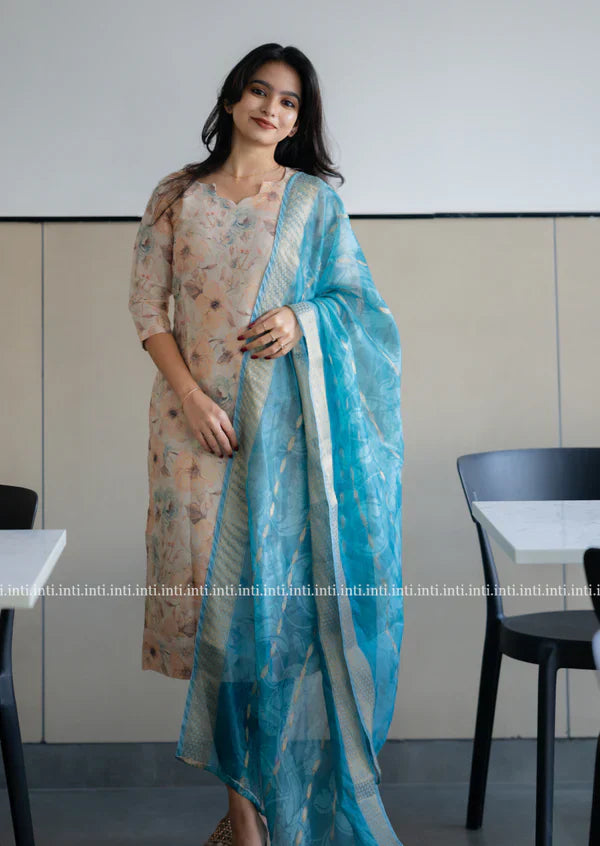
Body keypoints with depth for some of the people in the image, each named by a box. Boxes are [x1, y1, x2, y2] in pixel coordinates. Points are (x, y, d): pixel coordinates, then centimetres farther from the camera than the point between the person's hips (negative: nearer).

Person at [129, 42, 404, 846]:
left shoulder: (316, 199, 7)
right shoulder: (176, 196, 8)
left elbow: (356, 294, 9)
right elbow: (148, 306, 4)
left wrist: (301, 316, -12)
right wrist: (190, 395, -9)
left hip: (287, 420, 0)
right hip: (199, 415, 1)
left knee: (280, 586, -1)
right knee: (216, 588, 0)